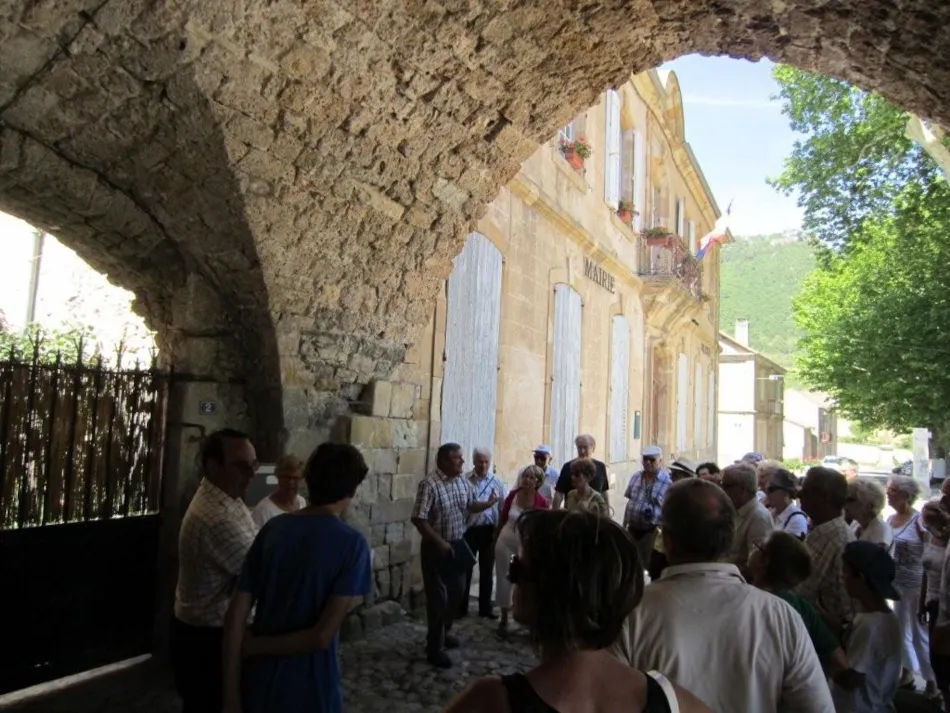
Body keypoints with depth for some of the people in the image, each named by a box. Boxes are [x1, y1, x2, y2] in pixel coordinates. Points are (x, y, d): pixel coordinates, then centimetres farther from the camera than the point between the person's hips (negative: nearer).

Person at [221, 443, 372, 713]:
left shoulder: (273, 529, -4)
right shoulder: (352, 543, -16)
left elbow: (236, 616, -5)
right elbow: (322, 637, -22)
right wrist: (257, 646, -8)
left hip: (258, 686, 4)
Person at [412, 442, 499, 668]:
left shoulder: (463, 482, 1)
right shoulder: (429, 485, -22)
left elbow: (471, 505, 14)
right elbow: (419, 519, -23)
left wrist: (488, 503, -6)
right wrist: (440, 543, -24)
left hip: (458, 544, 8)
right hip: (436, 548, -8)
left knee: (456, 591, 19)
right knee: (438, 597, 0)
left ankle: (444, 633, 39)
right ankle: (434, 648, 12)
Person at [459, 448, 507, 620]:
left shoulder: (497, 482, -1)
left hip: (489, 530, 2)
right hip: (469, 529, -2)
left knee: (486, 570, 13)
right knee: (465, 569, 9)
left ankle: (485, 608, 26)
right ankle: (461, 607, 22)